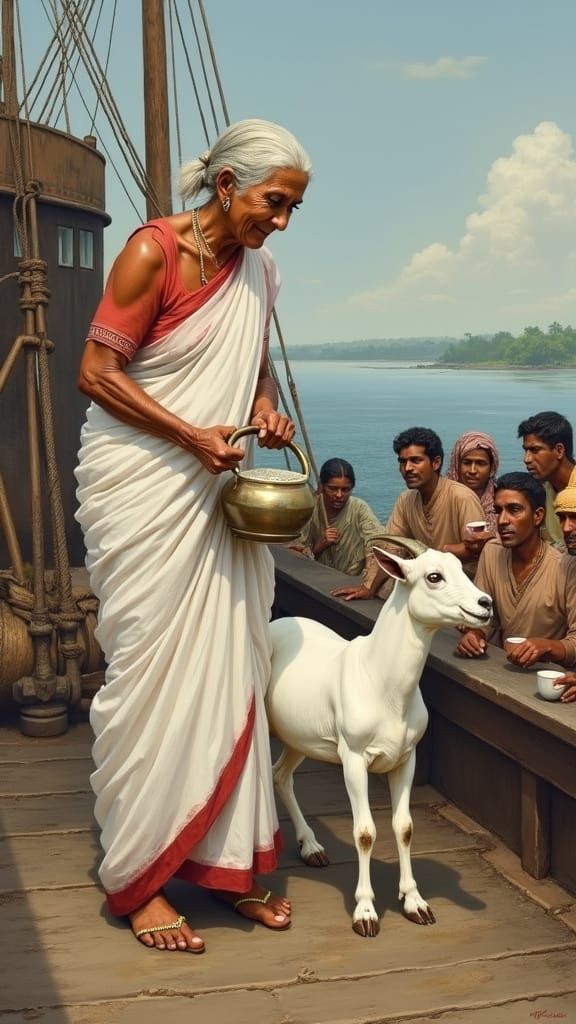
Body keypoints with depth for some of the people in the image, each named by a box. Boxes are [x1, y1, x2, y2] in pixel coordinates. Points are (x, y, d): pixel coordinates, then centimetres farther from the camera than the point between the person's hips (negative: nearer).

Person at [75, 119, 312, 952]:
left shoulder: (258, 272, 10)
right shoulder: (154, 250, -11)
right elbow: (97, 372, -13)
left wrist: (267, 410, 3)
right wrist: (194, 436, -18)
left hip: (218, 490, 7)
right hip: (140, 484, -6)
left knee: (228, 664, 5)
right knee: (150, 671, -2)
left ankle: (226, 858, 18)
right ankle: (136, 877, 11)